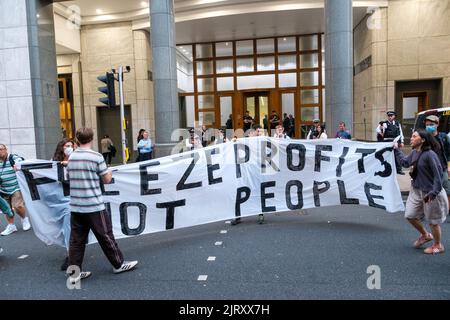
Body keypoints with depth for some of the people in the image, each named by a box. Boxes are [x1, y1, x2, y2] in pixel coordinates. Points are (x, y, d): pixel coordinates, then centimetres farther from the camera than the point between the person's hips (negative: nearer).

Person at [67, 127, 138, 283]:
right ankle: (119, 264, 20)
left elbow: (69, 177, 16)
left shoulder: (71, 157, 6)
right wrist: (109, 172, 15)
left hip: (75, 206, 5)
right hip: (94, 206, -5)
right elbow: (107, 179, -5)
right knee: (105, 236, 7)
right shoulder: (96, 157, -11)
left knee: (76, 240, 10)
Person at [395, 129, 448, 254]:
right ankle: (425, 235, 37)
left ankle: (438, 246, 30)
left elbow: (438, 174, -21)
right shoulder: (414, 153, 4)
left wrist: (433, 192, -25)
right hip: (417, 190, 8)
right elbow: (405, 162, 23)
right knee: (410, 215, 12)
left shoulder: (430, 154, -21)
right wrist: (396, 150, 24)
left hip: (430, 193, -8)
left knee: (433, 221, 8)